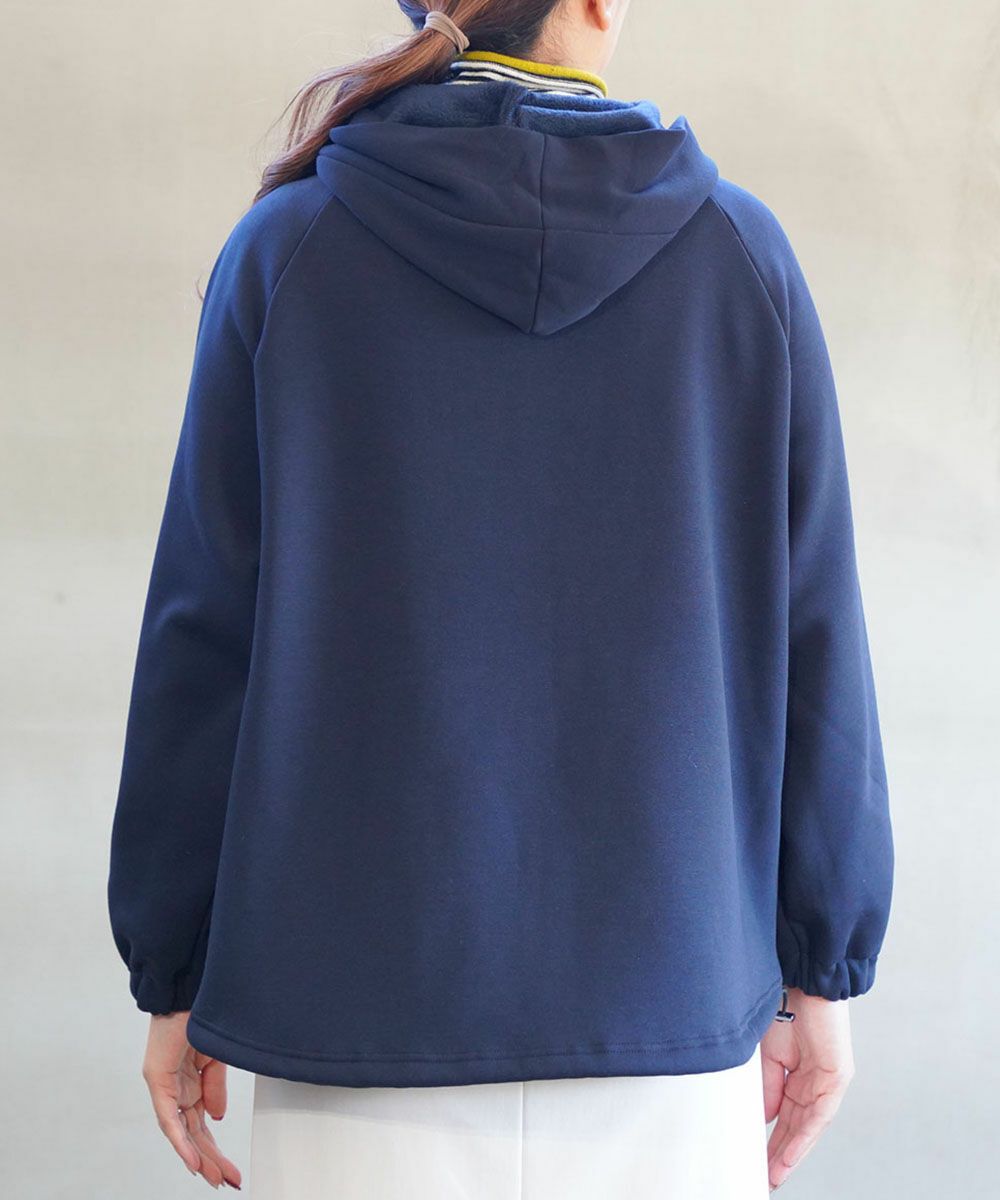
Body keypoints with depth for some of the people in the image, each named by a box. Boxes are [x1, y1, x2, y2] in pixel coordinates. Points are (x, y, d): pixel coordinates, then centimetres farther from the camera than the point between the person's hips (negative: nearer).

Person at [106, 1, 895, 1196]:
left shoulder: (284, 249, -2)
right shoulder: (740, 250, 1)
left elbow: (204, 629, -2)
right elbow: (813, 639, 0)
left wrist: (171, 976, 6)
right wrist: (822, 969, 9)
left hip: (363, 990, 0)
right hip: (669, 984, 1)